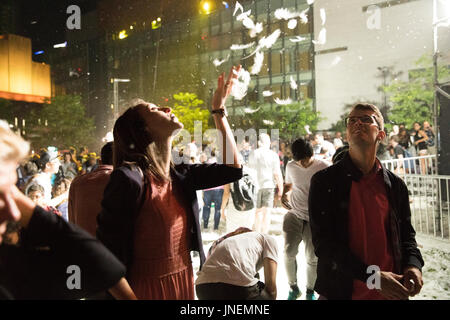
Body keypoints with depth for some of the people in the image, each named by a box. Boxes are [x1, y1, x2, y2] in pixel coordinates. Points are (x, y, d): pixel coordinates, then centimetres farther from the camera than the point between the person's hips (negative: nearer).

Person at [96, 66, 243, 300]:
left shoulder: (179, 175, -1)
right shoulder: (129, 178, -21)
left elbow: (232, 168, 3)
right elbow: (107, 252, -20)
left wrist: (219, 109, 4)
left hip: (184, 283, 7)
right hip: (146, 290, -7)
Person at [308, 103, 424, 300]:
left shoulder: (395, 185, 3)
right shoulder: (324, 181, -9)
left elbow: (406, 234, 12)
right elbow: (323, 242, -14)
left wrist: (413, 264, -9)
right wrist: (371, 276, -21)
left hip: (391, 291, 3)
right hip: (340, 292, -3)